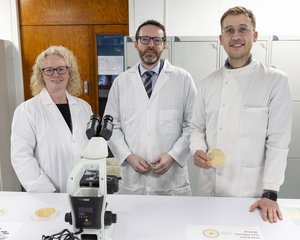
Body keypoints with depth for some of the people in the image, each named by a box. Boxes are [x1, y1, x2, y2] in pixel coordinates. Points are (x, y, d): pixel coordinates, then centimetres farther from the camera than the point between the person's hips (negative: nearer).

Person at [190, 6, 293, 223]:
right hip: (210, 186, 4)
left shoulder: (275, 80, -6)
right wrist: (198, 150, -10)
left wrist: (270, 193, -15)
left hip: (251, 189, -3)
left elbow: (279, 141, -10)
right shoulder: (208, 84, 5)